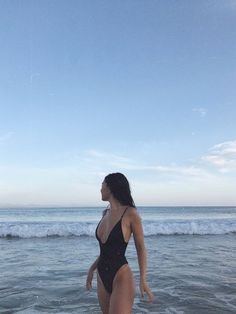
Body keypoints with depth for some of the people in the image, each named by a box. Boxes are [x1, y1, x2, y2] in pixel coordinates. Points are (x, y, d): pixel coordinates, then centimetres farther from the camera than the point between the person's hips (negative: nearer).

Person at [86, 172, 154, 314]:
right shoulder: (106, 213, 7)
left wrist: (143, 280, -12)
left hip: (122, 278, -7)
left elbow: (141, 248, -7)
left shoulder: (130, 213, -12)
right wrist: (92, 268, 16)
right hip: (102, 278, 7)